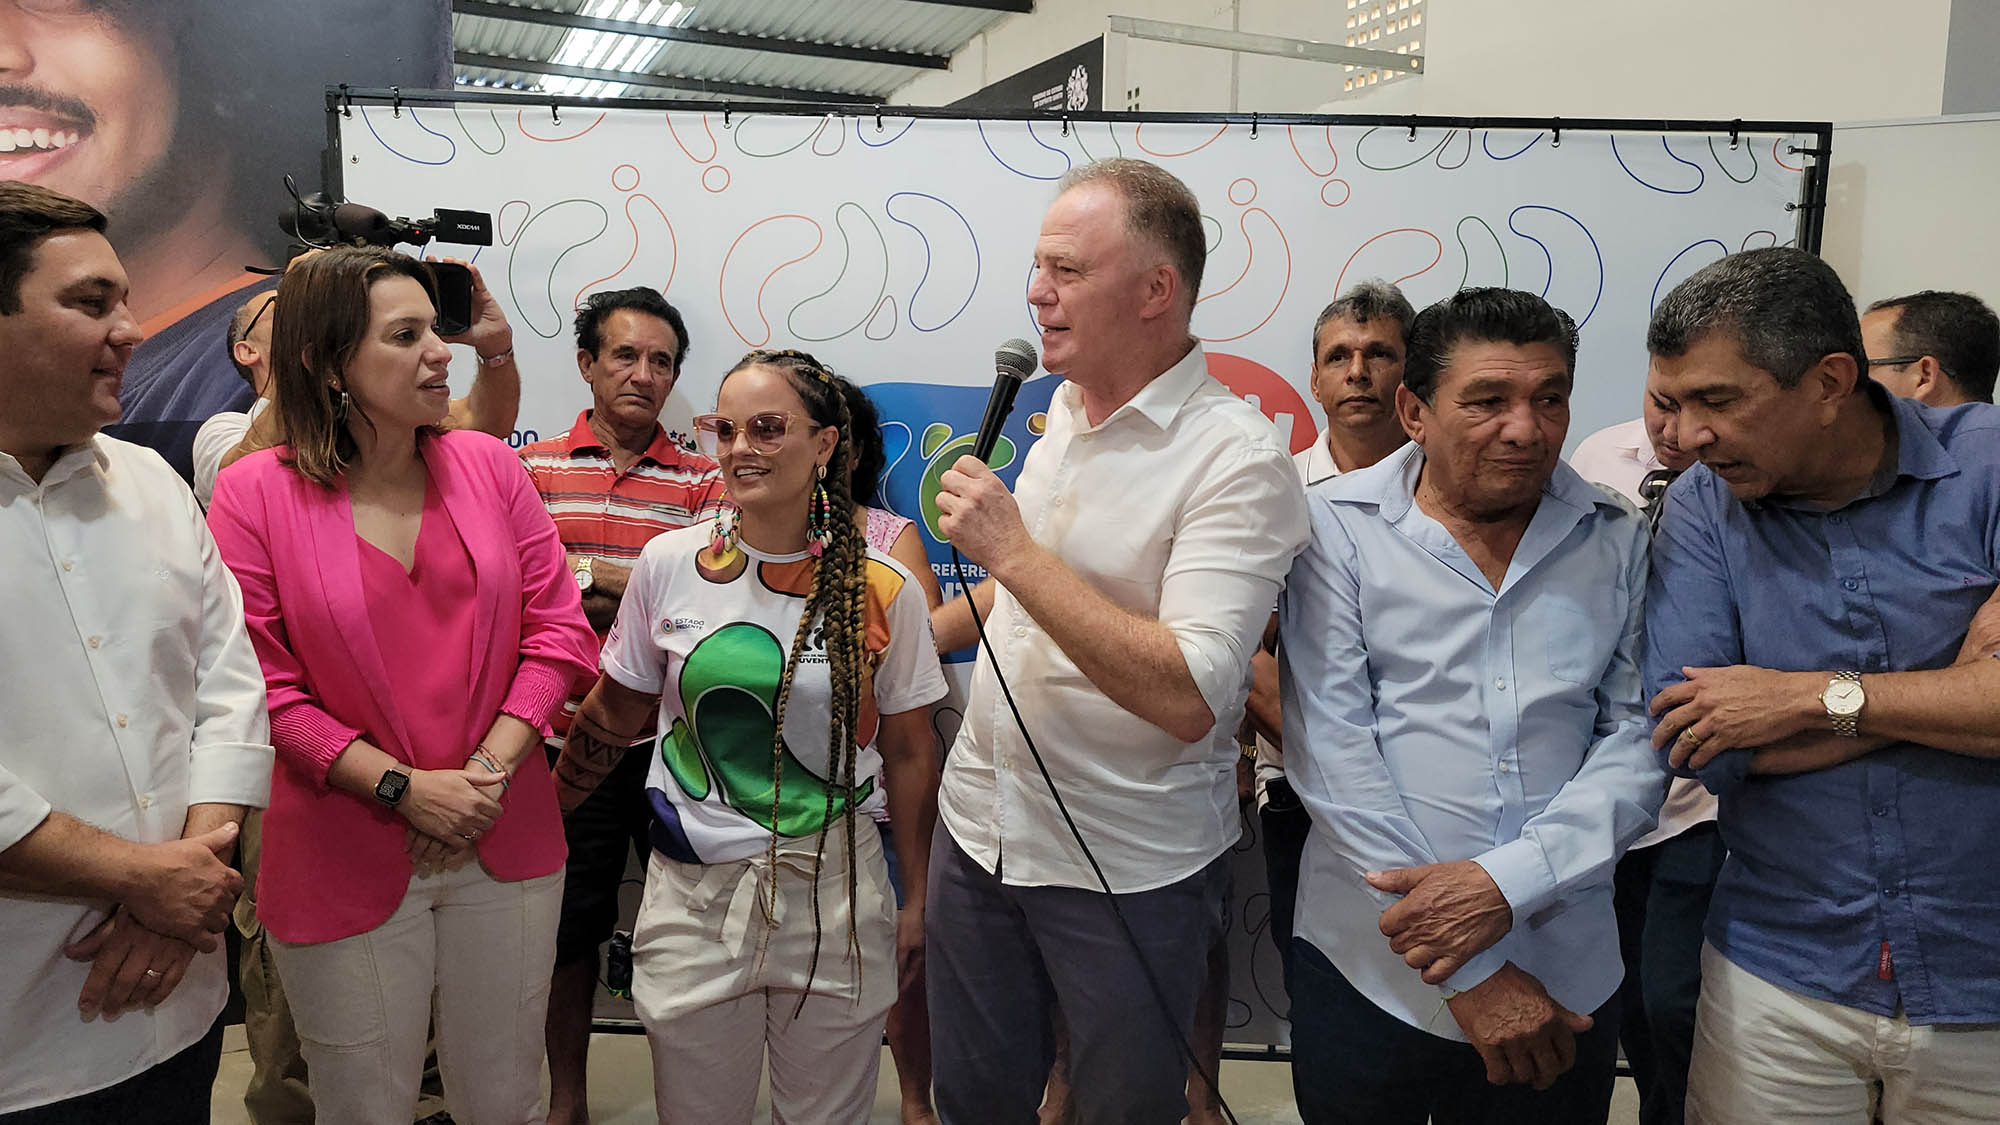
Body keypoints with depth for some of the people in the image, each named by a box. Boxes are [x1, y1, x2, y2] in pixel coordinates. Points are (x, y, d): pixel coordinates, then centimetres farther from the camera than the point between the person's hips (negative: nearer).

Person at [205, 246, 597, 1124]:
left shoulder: (487, 465, 1)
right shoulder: (256, 492, -8)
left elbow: (556, 629, -1)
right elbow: (260, 683, -10)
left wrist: (490, 772, -10)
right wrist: (403, 788, -15)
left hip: (506, 846, 3)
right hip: (346, 863, -2)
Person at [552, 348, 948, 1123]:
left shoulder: (883, 589, -6)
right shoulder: (668, 563, -3)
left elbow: (907, 753, 1)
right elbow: (614, 714, 9)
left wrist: (918, 900, 4)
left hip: (834, 892, -1)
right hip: (695, 891, 1)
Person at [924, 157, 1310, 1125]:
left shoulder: (1236, 458, -20)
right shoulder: (1064, 408, 4)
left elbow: (1190, 698, -30)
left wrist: (1012, 550, -28)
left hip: (1130, 866, -6)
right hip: (979, 823, 7)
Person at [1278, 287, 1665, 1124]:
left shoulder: (1619, 543, 3)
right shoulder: (1339, 526, -5)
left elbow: (1640, 737, -1)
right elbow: (1327, 743, -11)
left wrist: (1511, 881, -18)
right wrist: (1468, 971, -13)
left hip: (1565, 980, 2)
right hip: (1369, 967, -2)